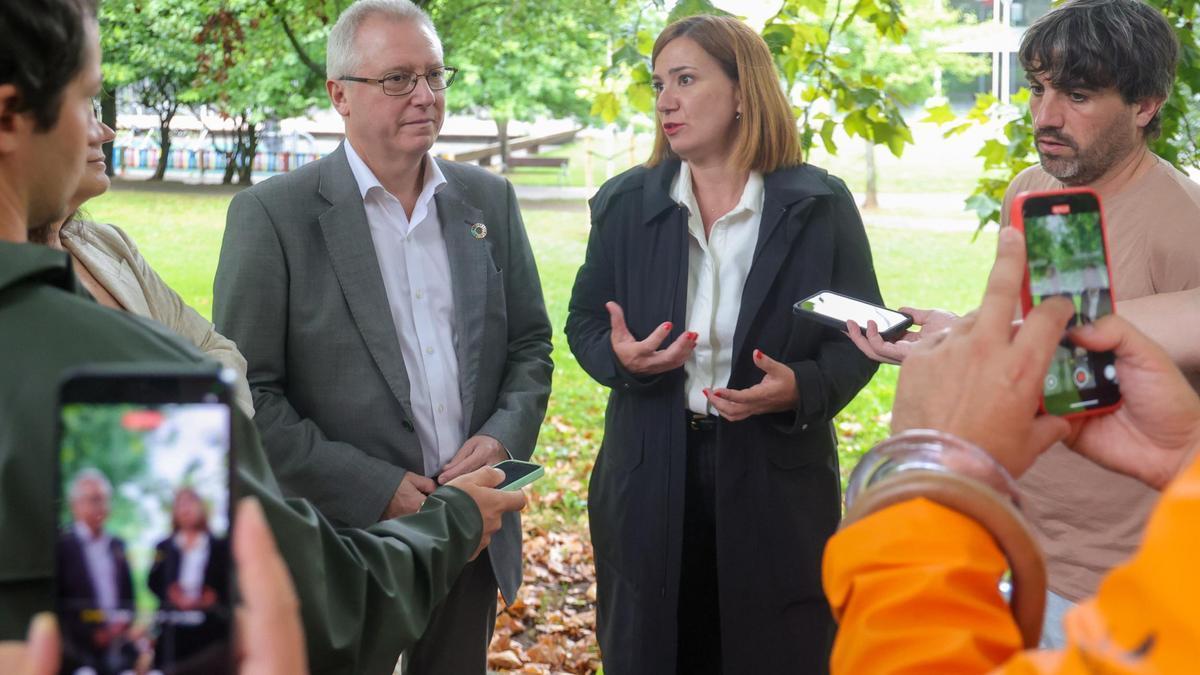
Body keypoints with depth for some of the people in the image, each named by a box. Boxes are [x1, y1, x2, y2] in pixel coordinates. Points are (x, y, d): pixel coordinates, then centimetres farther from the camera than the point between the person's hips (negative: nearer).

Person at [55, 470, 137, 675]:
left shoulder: (117, 545, 15)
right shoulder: (61, 546, -3)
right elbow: (56, 603, -6)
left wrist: (125, 620, 2)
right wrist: (90, 634, -10)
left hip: (122, 648, 5)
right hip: (82, 651, -5)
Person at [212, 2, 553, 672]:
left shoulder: (489, 199, 6)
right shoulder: (272, 214, -9)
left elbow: (531, 344, 12)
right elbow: (247, 394, -11)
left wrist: (505, 437, -7)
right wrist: (376, 490, -16)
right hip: (347, 540, -4)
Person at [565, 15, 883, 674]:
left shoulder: (820, 205, -3)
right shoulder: (624, 202, 3)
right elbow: (584, 322, 10)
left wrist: (803, 388, -20)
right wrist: (619, 357, -14)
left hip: (775, 479, -2)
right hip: (650, 479, 2)